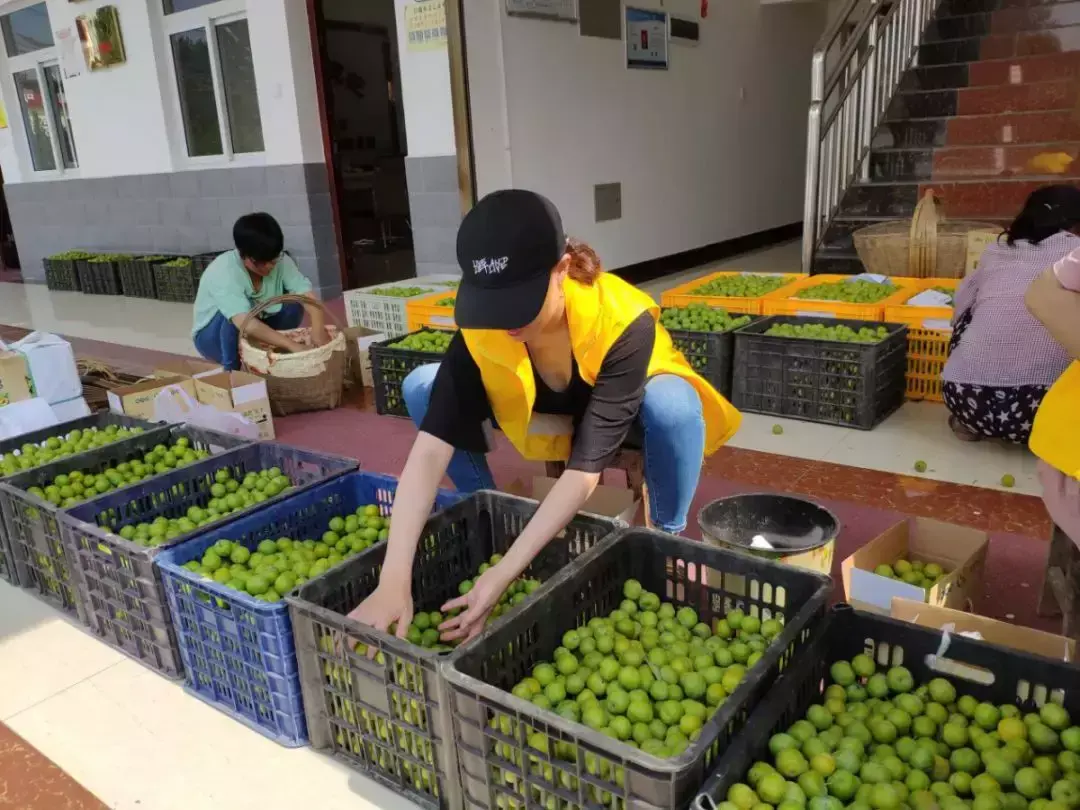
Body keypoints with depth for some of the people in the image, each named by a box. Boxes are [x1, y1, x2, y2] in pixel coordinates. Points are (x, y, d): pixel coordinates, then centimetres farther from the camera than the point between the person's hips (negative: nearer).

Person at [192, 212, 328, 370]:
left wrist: (318, 328, -46)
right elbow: (245, 323, -47)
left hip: (256, 331, 5)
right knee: (235, 317, -36)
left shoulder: (280, 261, -18)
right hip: (212, 337, -5)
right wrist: (292, 345, -51)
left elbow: (307, 294, -26)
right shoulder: (223, 272, -34)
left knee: (294, 306, -18)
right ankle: (232, 371, -16)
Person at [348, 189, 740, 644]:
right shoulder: (480, 329, -30)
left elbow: (585, 467, -42)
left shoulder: (622, 322, -39)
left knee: (673, 404, -39)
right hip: (552, 417, 3)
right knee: (421, 388, -18)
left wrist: (504, 574, -48)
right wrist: (393, 581, -47)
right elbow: (430, 448, -37)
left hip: (628, 408, -3)